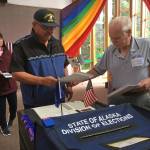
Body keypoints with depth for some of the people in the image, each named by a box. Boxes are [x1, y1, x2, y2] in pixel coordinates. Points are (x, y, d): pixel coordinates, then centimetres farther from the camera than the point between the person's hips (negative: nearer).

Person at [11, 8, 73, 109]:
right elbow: (16, 73, -17)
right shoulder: (21, 45, -12)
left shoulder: (57, 43, 7)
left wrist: (68, 85, 6)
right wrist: (42, 81, -27)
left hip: (59, 100, 6)